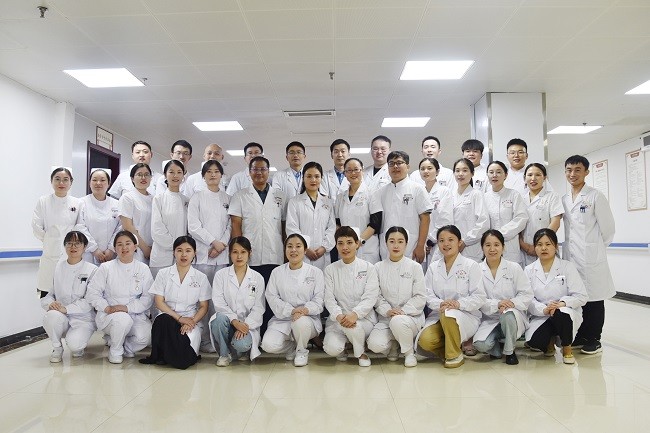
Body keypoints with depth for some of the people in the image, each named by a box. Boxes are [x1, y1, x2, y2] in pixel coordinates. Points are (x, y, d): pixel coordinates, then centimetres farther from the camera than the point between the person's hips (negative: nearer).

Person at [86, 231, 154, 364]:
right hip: (109, 314, -2)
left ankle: (126, 347, 11)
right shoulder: (106, 268, 0)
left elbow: (148, 297, -3)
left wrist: (128, 307, -16)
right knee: (123, 320, -36)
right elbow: (92, 293, -1)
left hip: (135, 313, 2)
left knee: (145, 336, -26)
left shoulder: (143, 269, 3)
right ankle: (115, 351, -4)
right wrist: (107, 308, -16)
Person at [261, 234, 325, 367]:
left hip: (308, 318, -1)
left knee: (301, 323, -38)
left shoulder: (315, 272, 4)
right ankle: (292, 347, 11)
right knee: (268, 345, -25)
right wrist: (291, 310, -17)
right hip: (282, 318, 2)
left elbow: (319, 299, -2)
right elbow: (272, 297, -1)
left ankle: (302, 351, -3)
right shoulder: (277, 272, 8)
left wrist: (305, 309, -24)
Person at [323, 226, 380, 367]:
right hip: (338, 318, 1)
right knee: (332, 348, -27)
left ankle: (361, 352, -1)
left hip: (364, 318, -1)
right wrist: (339, 316, -24)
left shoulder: (369, 268, 1)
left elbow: (370, 298, -9)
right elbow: (329, 298, -3)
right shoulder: (330, 270, 6)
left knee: (353, 326, -36)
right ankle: (342, 349, 12)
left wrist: (354, 314, -27)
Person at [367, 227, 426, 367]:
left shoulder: (415, 267, 1)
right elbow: (377, 296, 1)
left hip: (411, 316, -2)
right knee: (375, 344, -25)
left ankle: (409, 352, -5)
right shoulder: (378, 268, 6)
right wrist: (387, 311, -17)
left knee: (397, 321, -37)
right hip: (386, 318, 2)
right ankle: (394, 346, 13)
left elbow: (420, 297, -3)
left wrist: (403, 310, -17)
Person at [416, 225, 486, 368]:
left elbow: (479, 297, -7)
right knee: (424, 340, -26)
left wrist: (459, 304, -24)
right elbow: (428, 295, 3)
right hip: (439, 315, 3)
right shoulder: (433, 267, 10)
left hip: (466, 316, -3)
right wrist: (440, 304, -20)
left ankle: (455, 355, -13)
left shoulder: (471, 265, -1)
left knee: (449, 315, -38)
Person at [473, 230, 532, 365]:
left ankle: (509, 351, -7)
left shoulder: (514, 268, 1)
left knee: (508, 314, -37)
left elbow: (527, 294, -3)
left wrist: (512, 303, -22)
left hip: (514, 317, 0)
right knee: (480, 344, -28)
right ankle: (497, 348, 12)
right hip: (489, 320, 0)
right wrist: (496, 304, -25)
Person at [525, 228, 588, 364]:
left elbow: (581, 296, -8)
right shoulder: (529, 270, 3)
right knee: (533, 341, -28)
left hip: (567, 313, -1)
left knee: (561, 314, -38)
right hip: (541, 316, 1)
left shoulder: (567, 267, -2)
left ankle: (567, 348, -5)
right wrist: (544, 309, -25)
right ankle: (550, 340, 13)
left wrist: (562, 303, -27)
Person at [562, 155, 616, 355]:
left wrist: (596, 248, 4)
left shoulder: (595, 196, -6)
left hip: (591, 257, -5)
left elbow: (608, 227, -3)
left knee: (593, 298, 4)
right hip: (570, 256, 5)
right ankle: (581, 336, 24)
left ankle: (594, 340, 16)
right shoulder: (564, 200, 11)